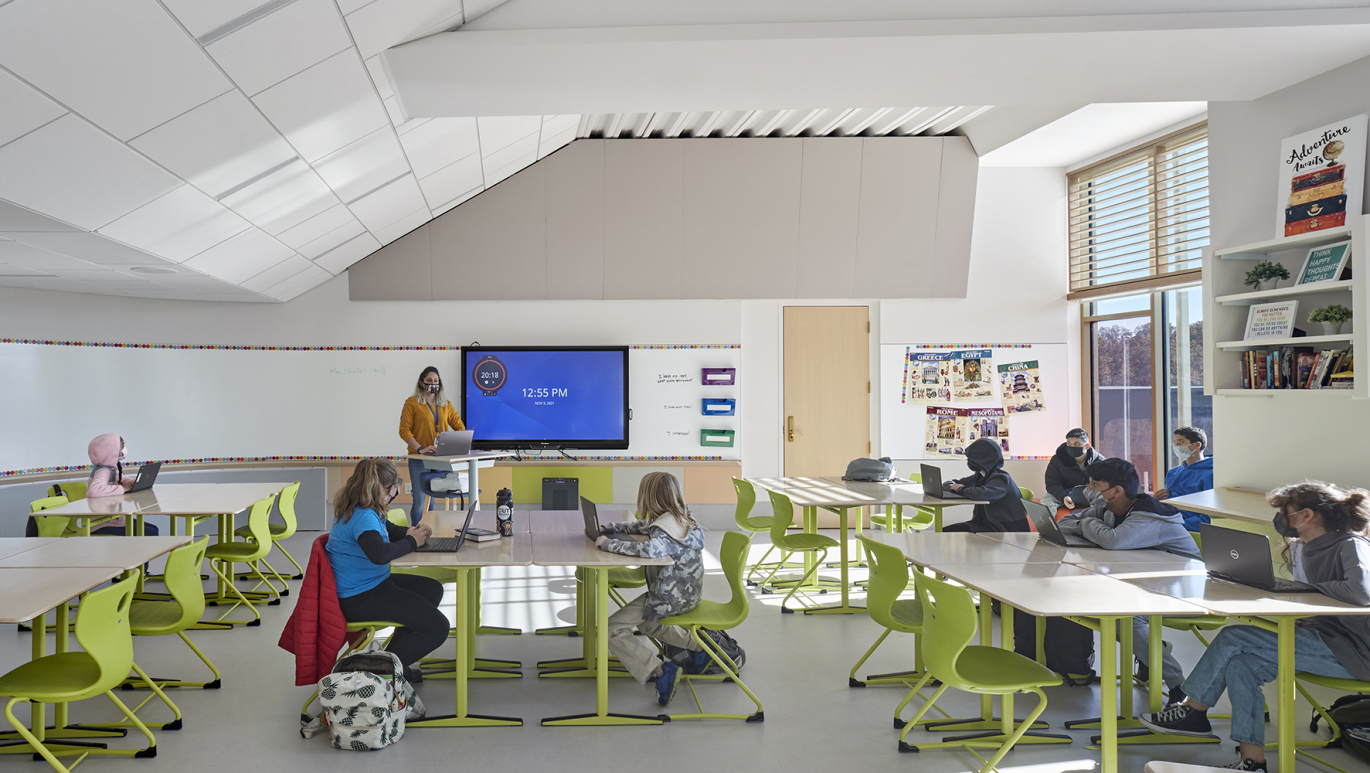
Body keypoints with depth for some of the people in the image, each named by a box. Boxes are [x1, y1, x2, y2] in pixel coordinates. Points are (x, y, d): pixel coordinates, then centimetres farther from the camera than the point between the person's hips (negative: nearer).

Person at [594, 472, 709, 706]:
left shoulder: (664, 526, -22)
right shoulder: (680, 518, 7)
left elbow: (650, 549, -44)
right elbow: (640, 526, 22)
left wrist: (609, 544, -32)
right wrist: (607, 528, 12)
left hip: (669, 597, -10)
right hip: (687, 595, 10)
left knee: (612, 630, -10)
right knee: (647, 622, 35)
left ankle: (658, 669, -22)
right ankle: (698, 647, 29)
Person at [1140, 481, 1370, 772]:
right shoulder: (1300, 548, 14)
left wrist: (1311, 588, -17)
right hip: (1324, 638, 9)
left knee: (1234, 638, -16)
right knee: (1240, 665, -11)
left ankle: (1193, 710, 1)